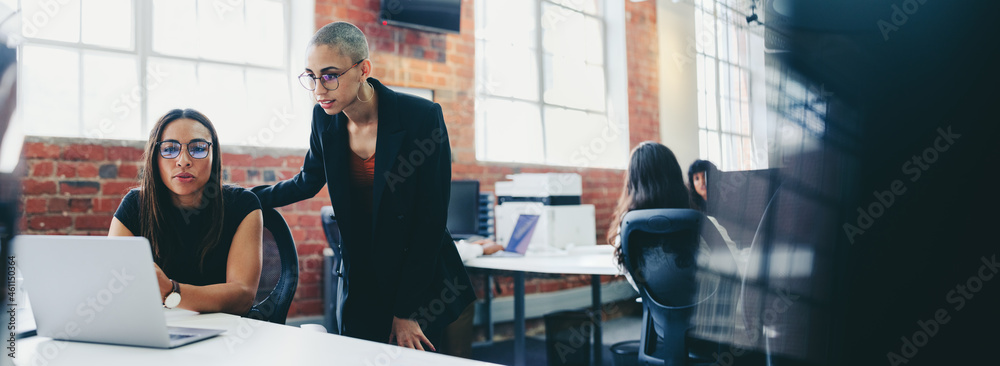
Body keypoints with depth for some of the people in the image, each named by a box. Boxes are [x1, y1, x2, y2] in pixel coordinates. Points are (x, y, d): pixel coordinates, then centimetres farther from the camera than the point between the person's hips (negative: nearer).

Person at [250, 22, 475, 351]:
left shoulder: (422, 117, -19)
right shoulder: (324, 117, -4)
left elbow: (431, 219, -17)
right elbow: (307, 183, 17)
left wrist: (406, 311, -14)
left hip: (423, 284, -4)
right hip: (361, 285, 4)